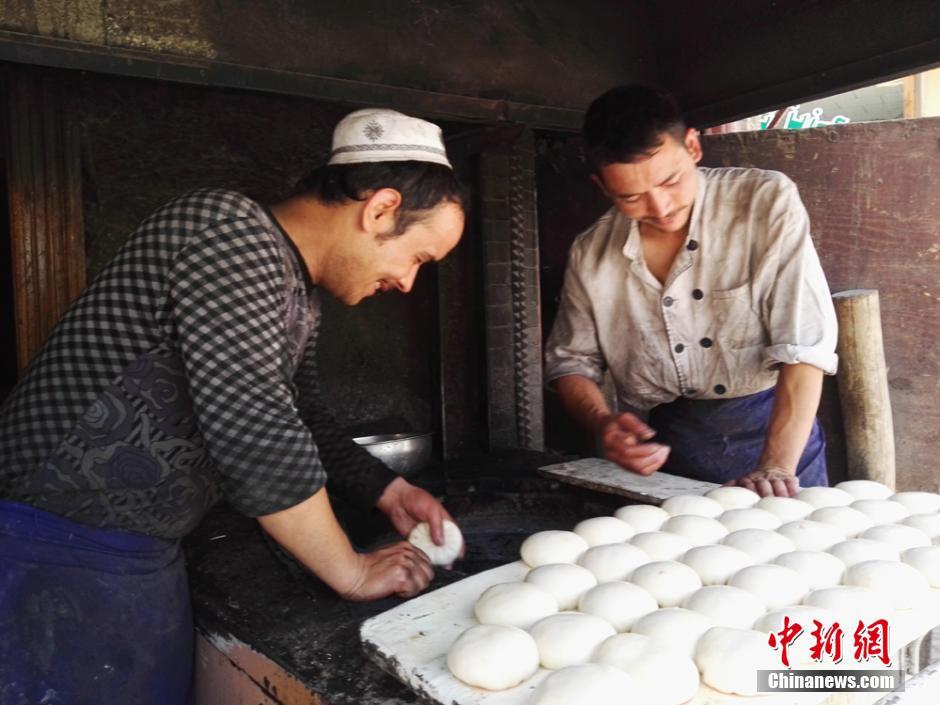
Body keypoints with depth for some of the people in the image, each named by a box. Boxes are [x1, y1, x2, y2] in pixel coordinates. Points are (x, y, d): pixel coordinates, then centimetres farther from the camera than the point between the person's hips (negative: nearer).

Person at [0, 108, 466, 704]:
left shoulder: (299, 296, 7)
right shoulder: (230, 229, -22)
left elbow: (301, 421, 20)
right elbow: (255, 434, -28)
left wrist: (388, 490, 10)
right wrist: (352, 572, -16)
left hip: (146, 559, 9)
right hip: (56, 560, -8)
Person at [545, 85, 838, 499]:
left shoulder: (767, 203, -10)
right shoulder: (591, 255, -3)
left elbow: (804, 345, -16)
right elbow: (570, 361, 8)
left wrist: (776, 467, -25)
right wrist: (602, 424, -11)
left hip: (768, 432, 1)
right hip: (660, 455, 0)